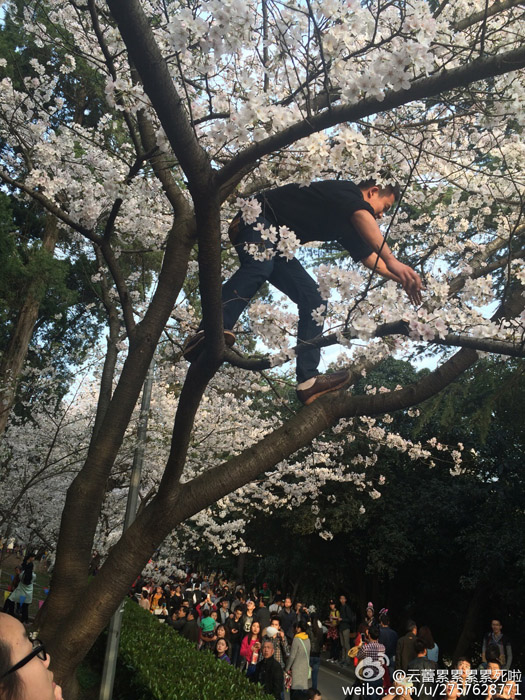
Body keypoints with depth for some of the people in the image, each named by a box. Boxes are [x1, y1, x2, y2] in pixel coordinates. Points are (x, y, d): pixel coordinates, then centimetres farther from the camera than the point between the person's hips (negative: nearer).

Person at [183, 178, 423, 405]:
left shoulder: (347, 225, 20)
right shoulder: (347, 191, -7)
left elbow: (369, 257, 27)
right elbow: (362, 216, -29)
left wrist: (402, 279, 23)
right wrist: (392, 260, -40)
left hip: (276, 243, 9)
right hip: (257, 217, -9)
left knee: (313, 301, -4)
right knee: (258, 267, -40)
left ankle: (308, 380, -12)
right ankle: (208, 333, -58)